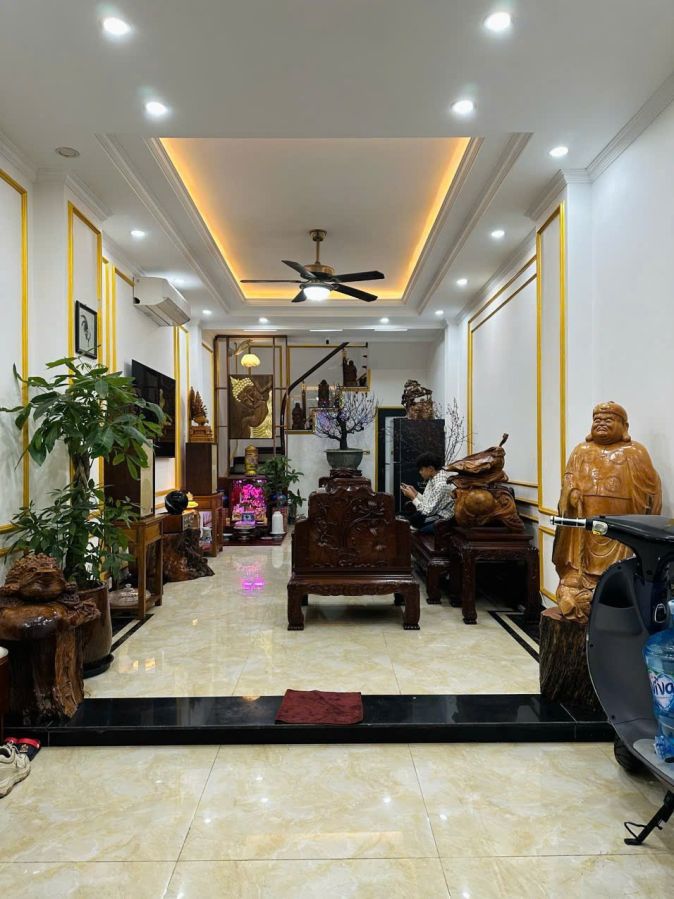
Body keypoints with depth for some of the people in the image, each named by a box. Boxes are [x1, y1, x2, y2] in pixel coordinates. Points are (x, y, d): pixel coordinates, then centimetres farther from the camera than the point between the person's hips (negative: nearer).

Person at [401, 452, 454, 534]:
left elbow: (428, 511, -22)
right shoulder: (432, 478, 2)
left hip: (441, 518, -9)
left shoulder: (441, 485, -25)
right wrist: (415, 492, -2)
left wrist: (413, 497, -16)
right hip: (433, 512, 9)